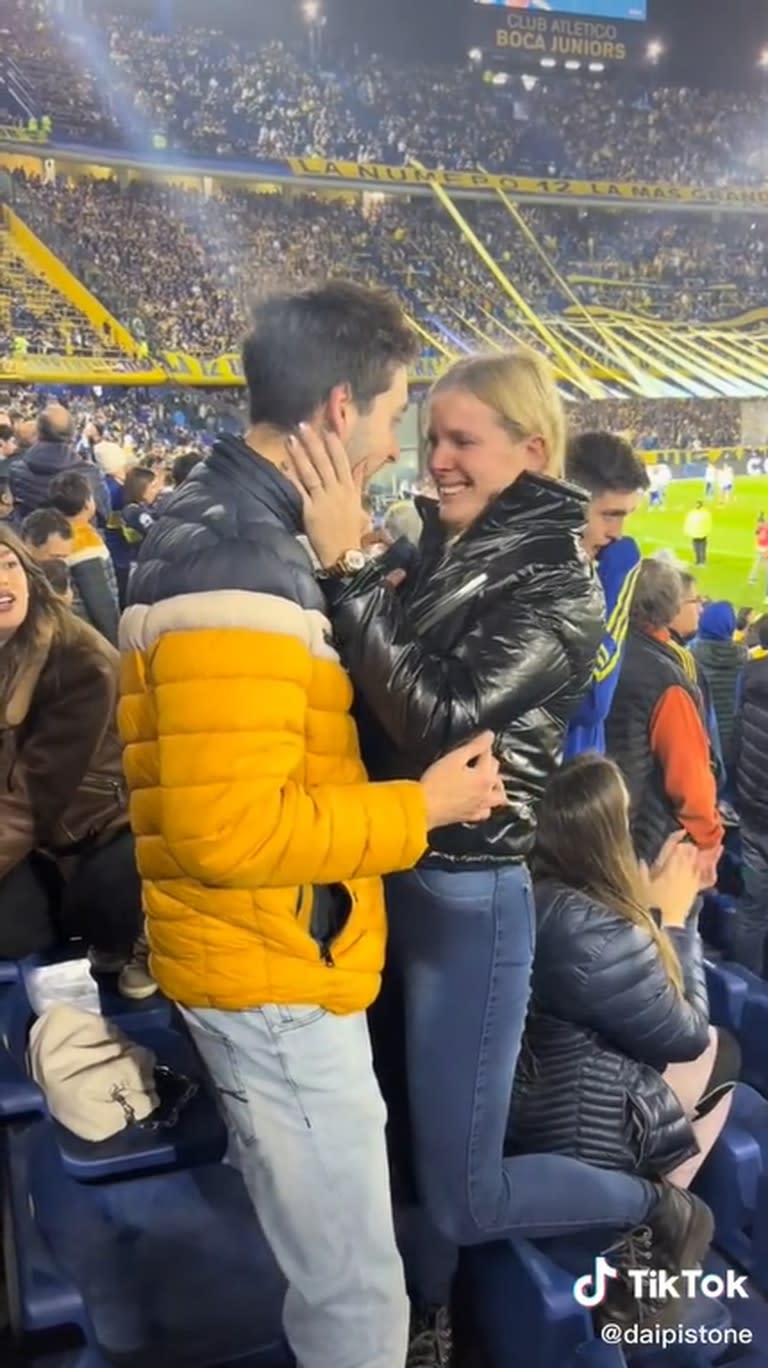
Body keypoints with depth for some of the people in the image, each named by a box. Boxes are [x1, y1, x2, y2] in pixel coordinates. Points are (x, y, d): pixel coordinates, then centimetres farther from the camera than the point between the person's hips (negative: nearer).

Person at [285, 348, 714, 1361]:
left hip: (469, 899, -7)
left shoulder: (557, 584, -15)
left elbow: (441, 719, -26)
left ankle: (662, 1212, 30)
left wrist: (345, 568, -27)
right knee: (401, 1134, 22)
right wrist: (340, 568, -2)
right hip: (388, 879, 7)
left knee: (464, 1195, 6)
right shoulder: (439, 555, 5)